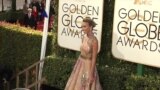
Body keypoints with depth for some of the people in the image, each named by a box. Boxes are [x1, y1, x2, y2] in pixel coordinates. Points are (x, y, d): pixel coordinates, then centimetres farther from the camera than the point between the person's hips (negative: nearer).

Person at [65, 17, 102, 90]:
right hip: (80, 63, 8)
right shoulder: (84, 37, 1)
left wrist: (91, 74, -18)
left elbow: (94, 59, -19)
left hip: (88, 65, -8)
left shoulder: (94, 40, -22)